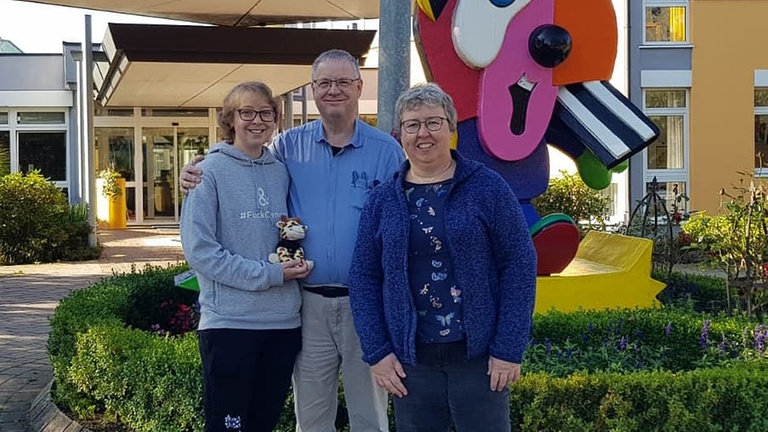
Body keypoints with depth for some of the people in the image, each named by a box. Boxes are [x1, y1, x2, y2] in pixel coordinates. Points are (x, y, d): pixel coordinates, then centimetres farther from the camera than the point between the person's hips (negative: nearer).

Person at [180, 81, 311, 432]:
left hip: (284, 321, 5)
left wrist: (295, 257, -4)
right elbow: (199, 249, -13)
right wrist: (268, 274, -16)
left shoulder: (282, 172, 10)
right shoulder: (211, 172, -5)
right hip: (229, 321, -5)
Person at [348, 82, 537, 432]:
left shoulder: (486, 187, -2)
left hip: (479, 356, -2)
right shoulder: (383, 200, 6)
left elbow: (519, 265, -5)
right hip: (410, 362, 3)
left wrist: (509, 349, -10)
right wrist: (377, 352, -2)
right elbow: (364, 277, 6)